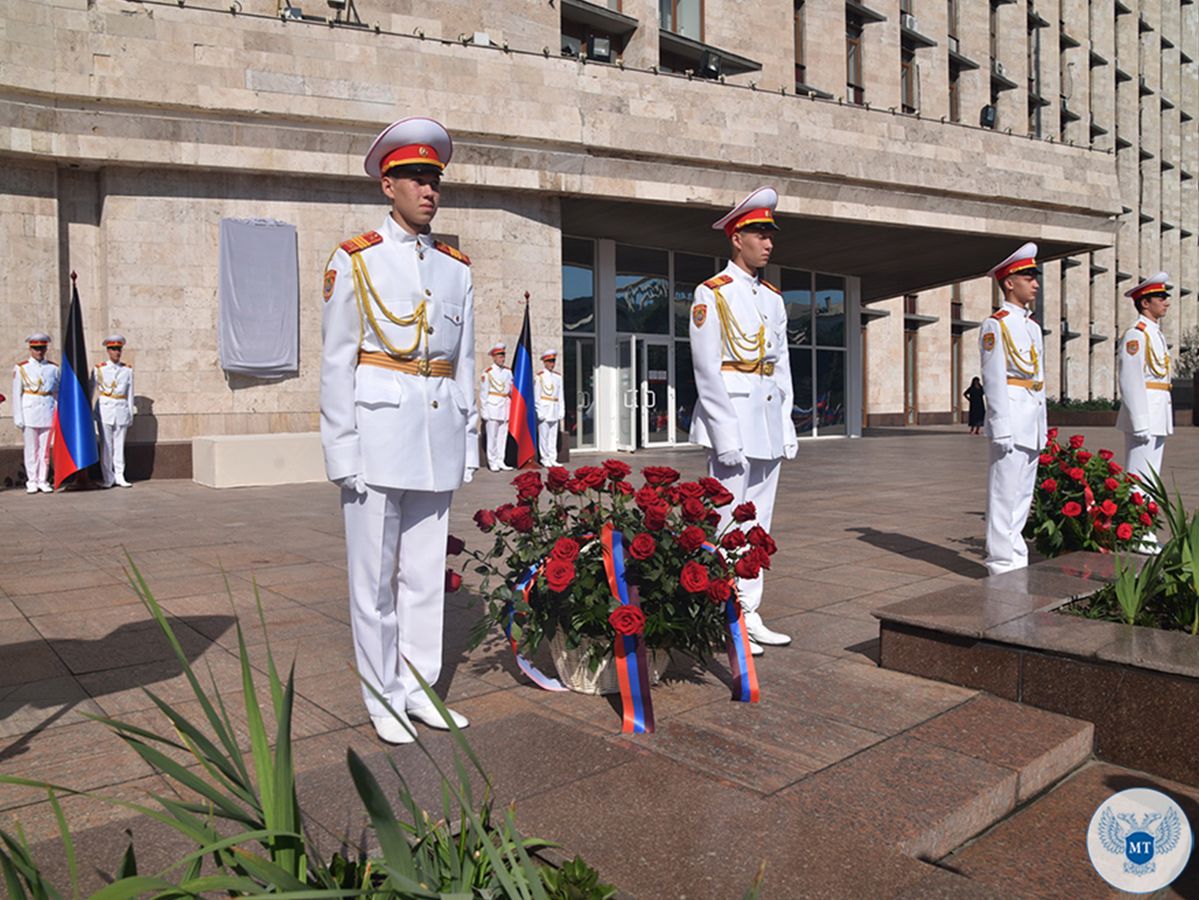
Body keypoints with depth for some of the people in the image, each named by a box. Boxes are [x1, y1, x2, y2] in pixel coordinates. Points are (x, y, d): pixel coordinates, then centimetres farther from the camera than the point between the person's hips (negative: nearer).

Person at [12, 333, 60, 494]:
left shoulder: (53, 368, 7)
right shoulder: (21, 368, 2)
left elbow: (57, 392, 11)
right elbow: (16, 394, 1)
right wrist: (18, 417, -4)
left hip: (48, 411, 2)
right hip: (29, 410, -2)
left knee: (45, 448, 5)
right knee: (31, 448, 3)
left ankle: (43, 481, 11)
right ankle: (32, 482, 10)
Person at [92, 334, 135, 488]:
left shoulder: (127, 369, 7)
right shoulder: (99, 369, 2)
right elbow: (90, 392, 7)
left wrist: (130, 416, 8)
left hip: (122, 410, 2)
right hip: (105, 410, -2)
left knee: (120, 445, 4)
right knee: (106, 445, 0)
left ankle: (119, 476, 9)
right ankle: (107, 478, 6)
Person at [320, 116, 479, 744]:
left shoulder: (456, 268, 12)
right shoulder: (354, 260, 0)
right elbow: (337, 362, -3)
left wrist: (468, 444, 10)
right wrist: (342, 451, -8)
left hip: (438, 433, 4)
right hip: (378, 430, -4)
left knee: (426, 570, 11)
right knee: (374, 574, 3)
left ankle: (418, 689, 24)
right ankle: (383, 700, 18)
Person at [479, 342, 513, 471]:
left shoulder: (508, 371, 12)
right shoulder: (487, 373, -3)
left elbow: (512, 390, 17)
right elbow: (483, 393, -3)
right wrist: (484, 413, -6)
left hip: (505, 408, 5)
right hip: (493, 407, -5)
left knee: (503, 436, 6)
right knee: (492, 437, -2)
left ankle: (500, 461, 13)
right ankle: (493, 463, 5)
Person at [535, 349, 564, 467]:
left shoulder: (558, 377, 12)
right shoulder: (540, 376, -2)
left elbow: (560, 395, 13)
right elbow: (536, 396, -4)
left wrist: (561, 411, 8)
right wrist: (539, 412, -8)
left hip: (554, 410, 4)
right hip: (544, 408, -4)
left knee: (553, 435, 5)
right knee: (543, 435, -2)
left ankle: (552, 458, 10)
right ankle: (545, 459, 5)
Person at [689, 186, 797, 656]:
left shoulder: (773, 297, 16)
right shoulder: (711, 294, -5)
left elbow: (781, 365, 17)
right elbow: (706, 369, -12)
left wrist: (787, 424, 11)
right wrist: (725, 434, -16)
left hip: (768, 424, 7)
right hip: (732, 418, -7)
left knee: (758, 523, 11)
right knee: (730, 523, -3)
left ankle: (749, 614, 21)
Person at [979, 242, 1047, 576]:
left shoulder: (1033, 327, 18)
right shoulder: (995, 326, -7)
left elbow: (1039, 378, 20)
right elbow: (994, 379, -12)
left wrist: (1042, 426, 17)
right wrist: (1002, 428, -17)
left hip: (1033, 424, 8)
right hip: (1011, 419, -8)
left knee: (1023, 493, 12)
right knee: (1005, 492, -5)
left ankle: (1017, 558, 21)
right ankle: (1003, 563, 0)